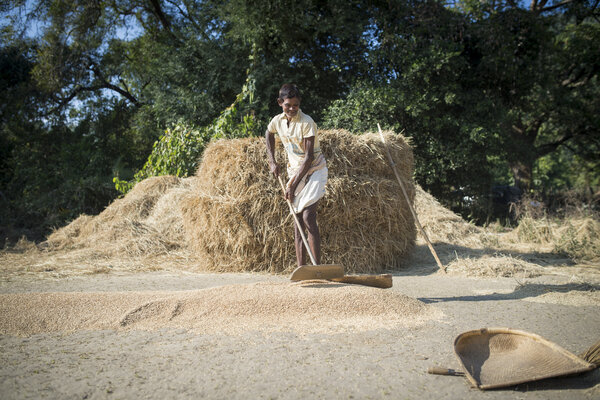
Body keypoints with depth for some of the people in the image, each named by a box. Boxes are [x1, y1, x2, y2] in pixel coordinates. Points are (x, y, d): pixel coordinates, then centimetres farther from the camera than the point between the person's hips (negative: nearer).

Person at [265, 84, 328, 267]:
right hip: (295, 170, 6)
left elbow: (309, 157, -22)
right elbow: (268, 133, 24)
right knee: (297, 219, 3)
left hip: (315, 171, -6)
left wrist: (293, 185, -24)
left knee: (308, 217, -18)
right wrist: (272, 161, 15)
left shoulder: (307, 123, -20)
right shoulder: (277, 121, -1)